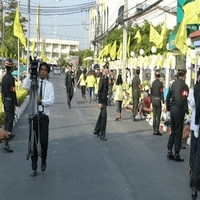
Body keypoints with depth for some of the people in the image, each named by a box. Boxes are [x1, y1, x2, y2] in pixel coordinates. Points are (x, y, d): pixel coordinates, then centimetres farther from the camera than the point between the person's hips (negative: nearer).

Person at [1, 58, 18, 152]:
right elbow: (13, 92, -18)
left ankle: (6, 140, 28)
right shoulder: (11, 78, -17)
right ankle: (6, 143, -12)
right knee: (10, 122, -9)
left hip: (5, 101, 9)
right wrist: (16, 104, -11)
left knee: (6, 121, 18)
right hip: (10, 102, -9)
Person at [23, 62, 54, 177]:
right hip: (34, 115, 1)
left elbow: (52, 101, -8)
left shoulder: (50, 85, 1)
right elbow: (25, 86, -18)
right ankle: (34, 167, 12)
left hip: (44, 116, 0)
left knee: (44, 141, 3)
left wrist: (41, 100, -24)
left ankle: (43, 161, 31)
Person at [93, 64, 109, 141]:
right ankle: (102, 135, -1)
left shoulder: (106, 78, 10)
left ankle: (96, 130, 32)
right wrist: (99, 102, -21)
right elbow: (99, 91, -19)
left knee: (101, 115, 18)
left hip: (105, 99, 9)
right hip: (102, 99, -9)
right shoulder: (102, 78, -17)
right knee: (104, 116, -7)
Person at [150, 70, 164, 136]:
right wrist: (163, 101, -7)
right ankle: (157, 130, 0)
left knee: (154, 116, 11)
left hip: (153, 100, 6)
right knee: (158, 116, -1)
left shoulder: (153, 83, 6)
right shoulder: (160, 83, -12)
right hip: (158, 100, -6)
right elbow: (161, 93, -13)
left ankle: (154, 130, 15)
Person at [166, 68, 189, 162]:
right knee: (178, 133, 1)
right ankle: (176, 155, 6)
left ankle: (169, 152, 17)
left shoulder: (173, 84, 9)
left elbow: (168, 97, 12)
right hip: (179, 110, -7)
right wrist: (186, 111, -7)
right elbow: (184, 100, -16)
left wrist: (168, 108, 20)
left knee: (173, 132, 16)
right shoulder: (184, 85, -11)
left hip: (172, 109, 7)